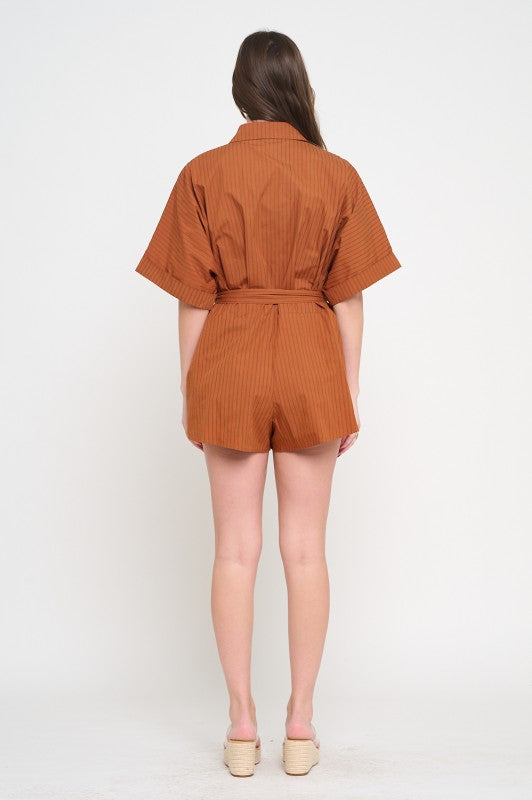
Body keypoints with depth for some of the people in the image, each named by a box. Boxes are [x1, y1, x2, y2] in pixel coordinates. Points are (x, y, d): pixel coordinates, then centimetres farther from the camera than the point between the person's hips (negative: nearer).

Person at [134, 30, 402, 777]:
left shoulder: (203, 174, -4)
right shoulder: (336, 175, -2)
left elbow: (193, 297, -4)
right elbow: (348, 296, -2)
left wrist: (189, 392, 5)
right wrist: (350, 392, 5)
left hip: (229, 364, 0)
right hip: (310, 365, 1)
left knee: (236, 549, 7)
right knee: (305, 548, 7)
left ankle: (242, 724, 12)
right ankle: (301, 724, 13)